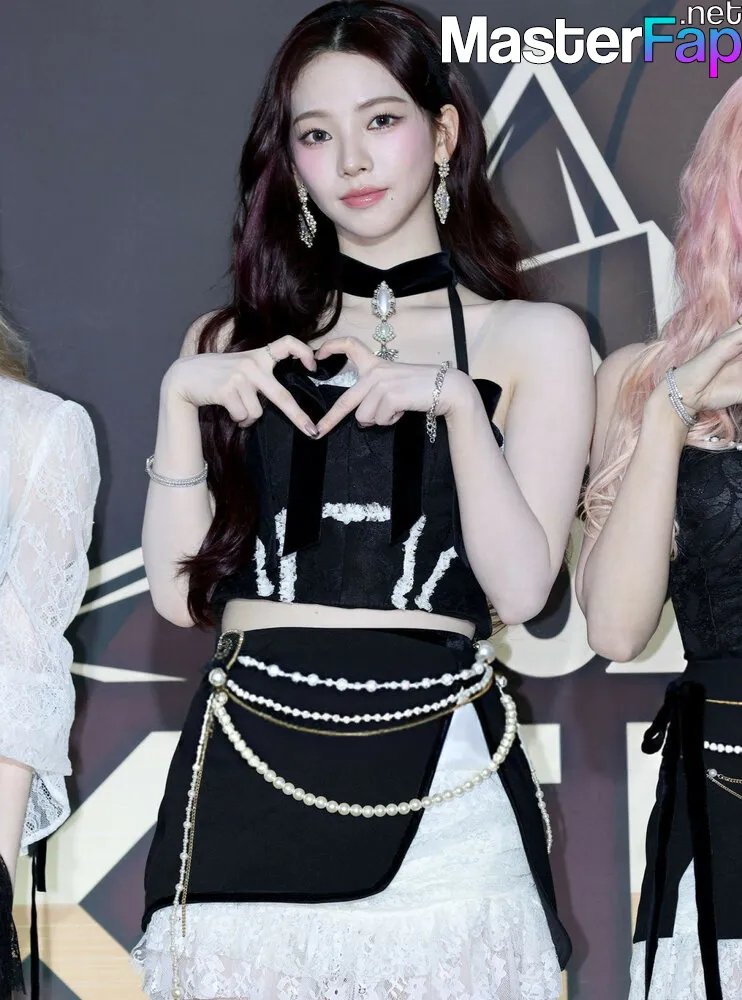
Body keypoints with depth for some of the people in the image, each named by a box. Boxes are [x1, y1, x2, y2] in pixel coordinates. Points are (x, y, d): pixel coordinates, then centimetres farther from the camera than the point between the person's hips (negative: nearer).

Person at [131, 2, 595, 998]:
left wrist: (454, 399, -15)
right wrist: (180, 399, -4)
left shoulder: (534, 339, 6)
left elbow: (521, 586, -4)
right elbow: (181, 592, 6)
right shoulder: (232, 342, 12)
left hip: (438, 774, -1)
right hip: (249, 769, 2)